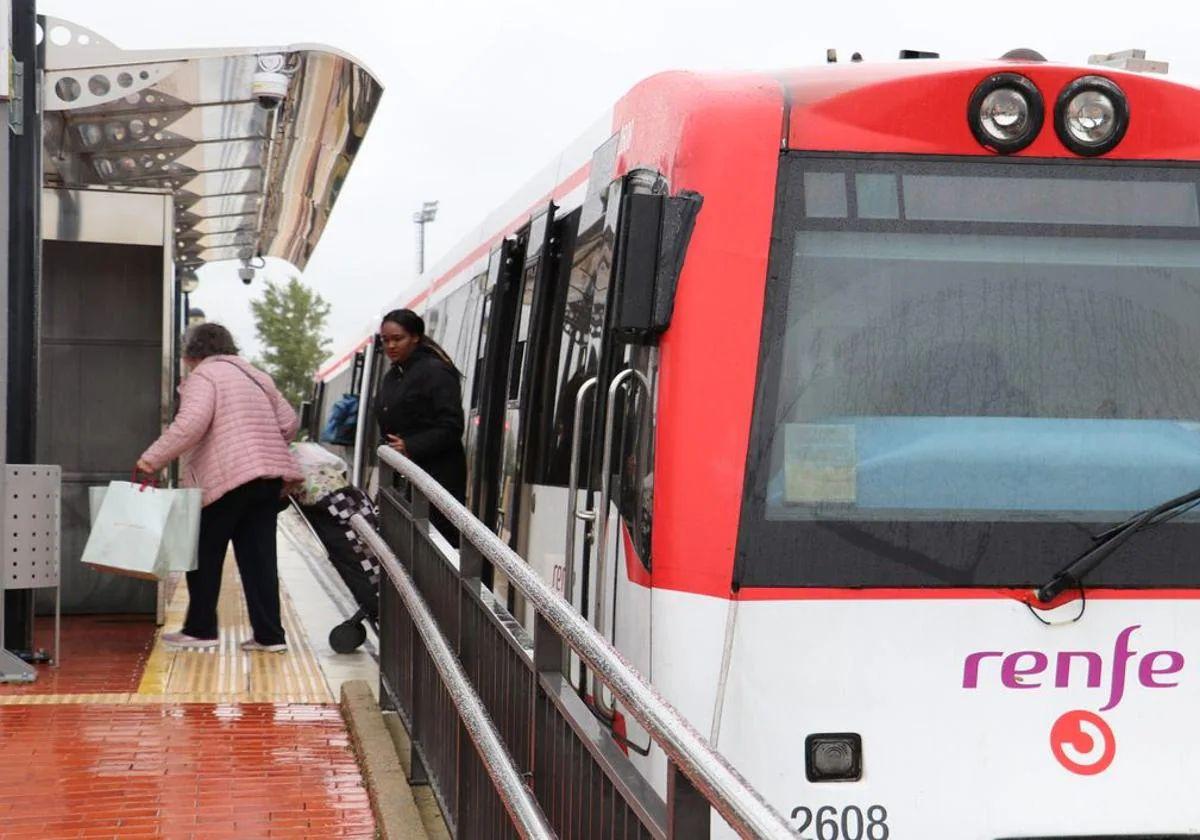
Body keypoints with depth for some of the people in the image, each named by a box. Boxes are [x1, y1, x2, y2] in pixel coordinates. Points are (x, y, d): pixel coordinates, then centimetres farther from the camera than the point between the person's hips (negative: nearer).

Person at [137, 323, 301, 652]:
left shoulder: (203, 377, -4)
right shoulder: (256, 376, 20)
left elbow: (191, 424, -20)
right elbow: (289, 422, 19)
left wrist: (153, 458, -17)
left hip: (226, 478, -7)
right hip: (269, 475, 7)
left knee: (205, 554, 6)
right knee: (259, 555, 7)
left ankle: (200, 629, 9)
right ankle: (269, 634, 3)